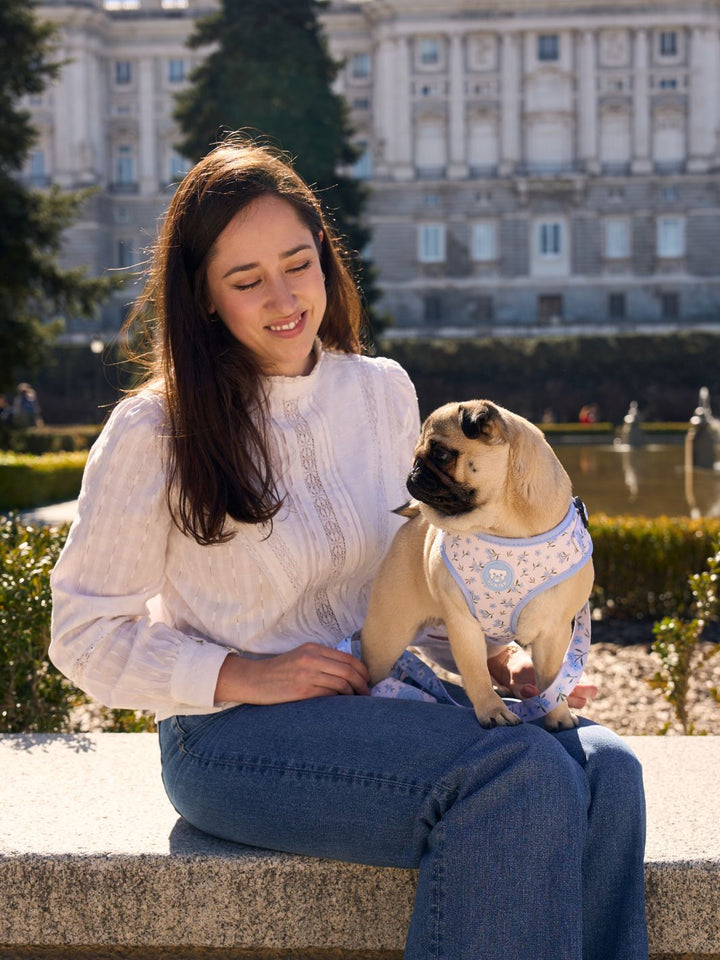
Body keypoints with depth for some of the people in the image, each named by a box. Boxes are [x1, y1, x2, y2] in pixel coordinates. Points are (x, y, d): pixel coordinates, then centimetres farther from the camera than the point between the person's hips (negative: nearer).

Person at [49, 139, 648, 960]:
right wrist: (245, 675, -16)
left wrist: (488, 653, -1)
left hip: (379, 699, 6)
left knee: (603, 768, -21)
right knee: (522, 777, -28)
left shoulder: (383, 392, 9)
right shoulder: (153, 433, -7)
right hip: (235, 737, -5)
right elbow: (86, 633, -3)